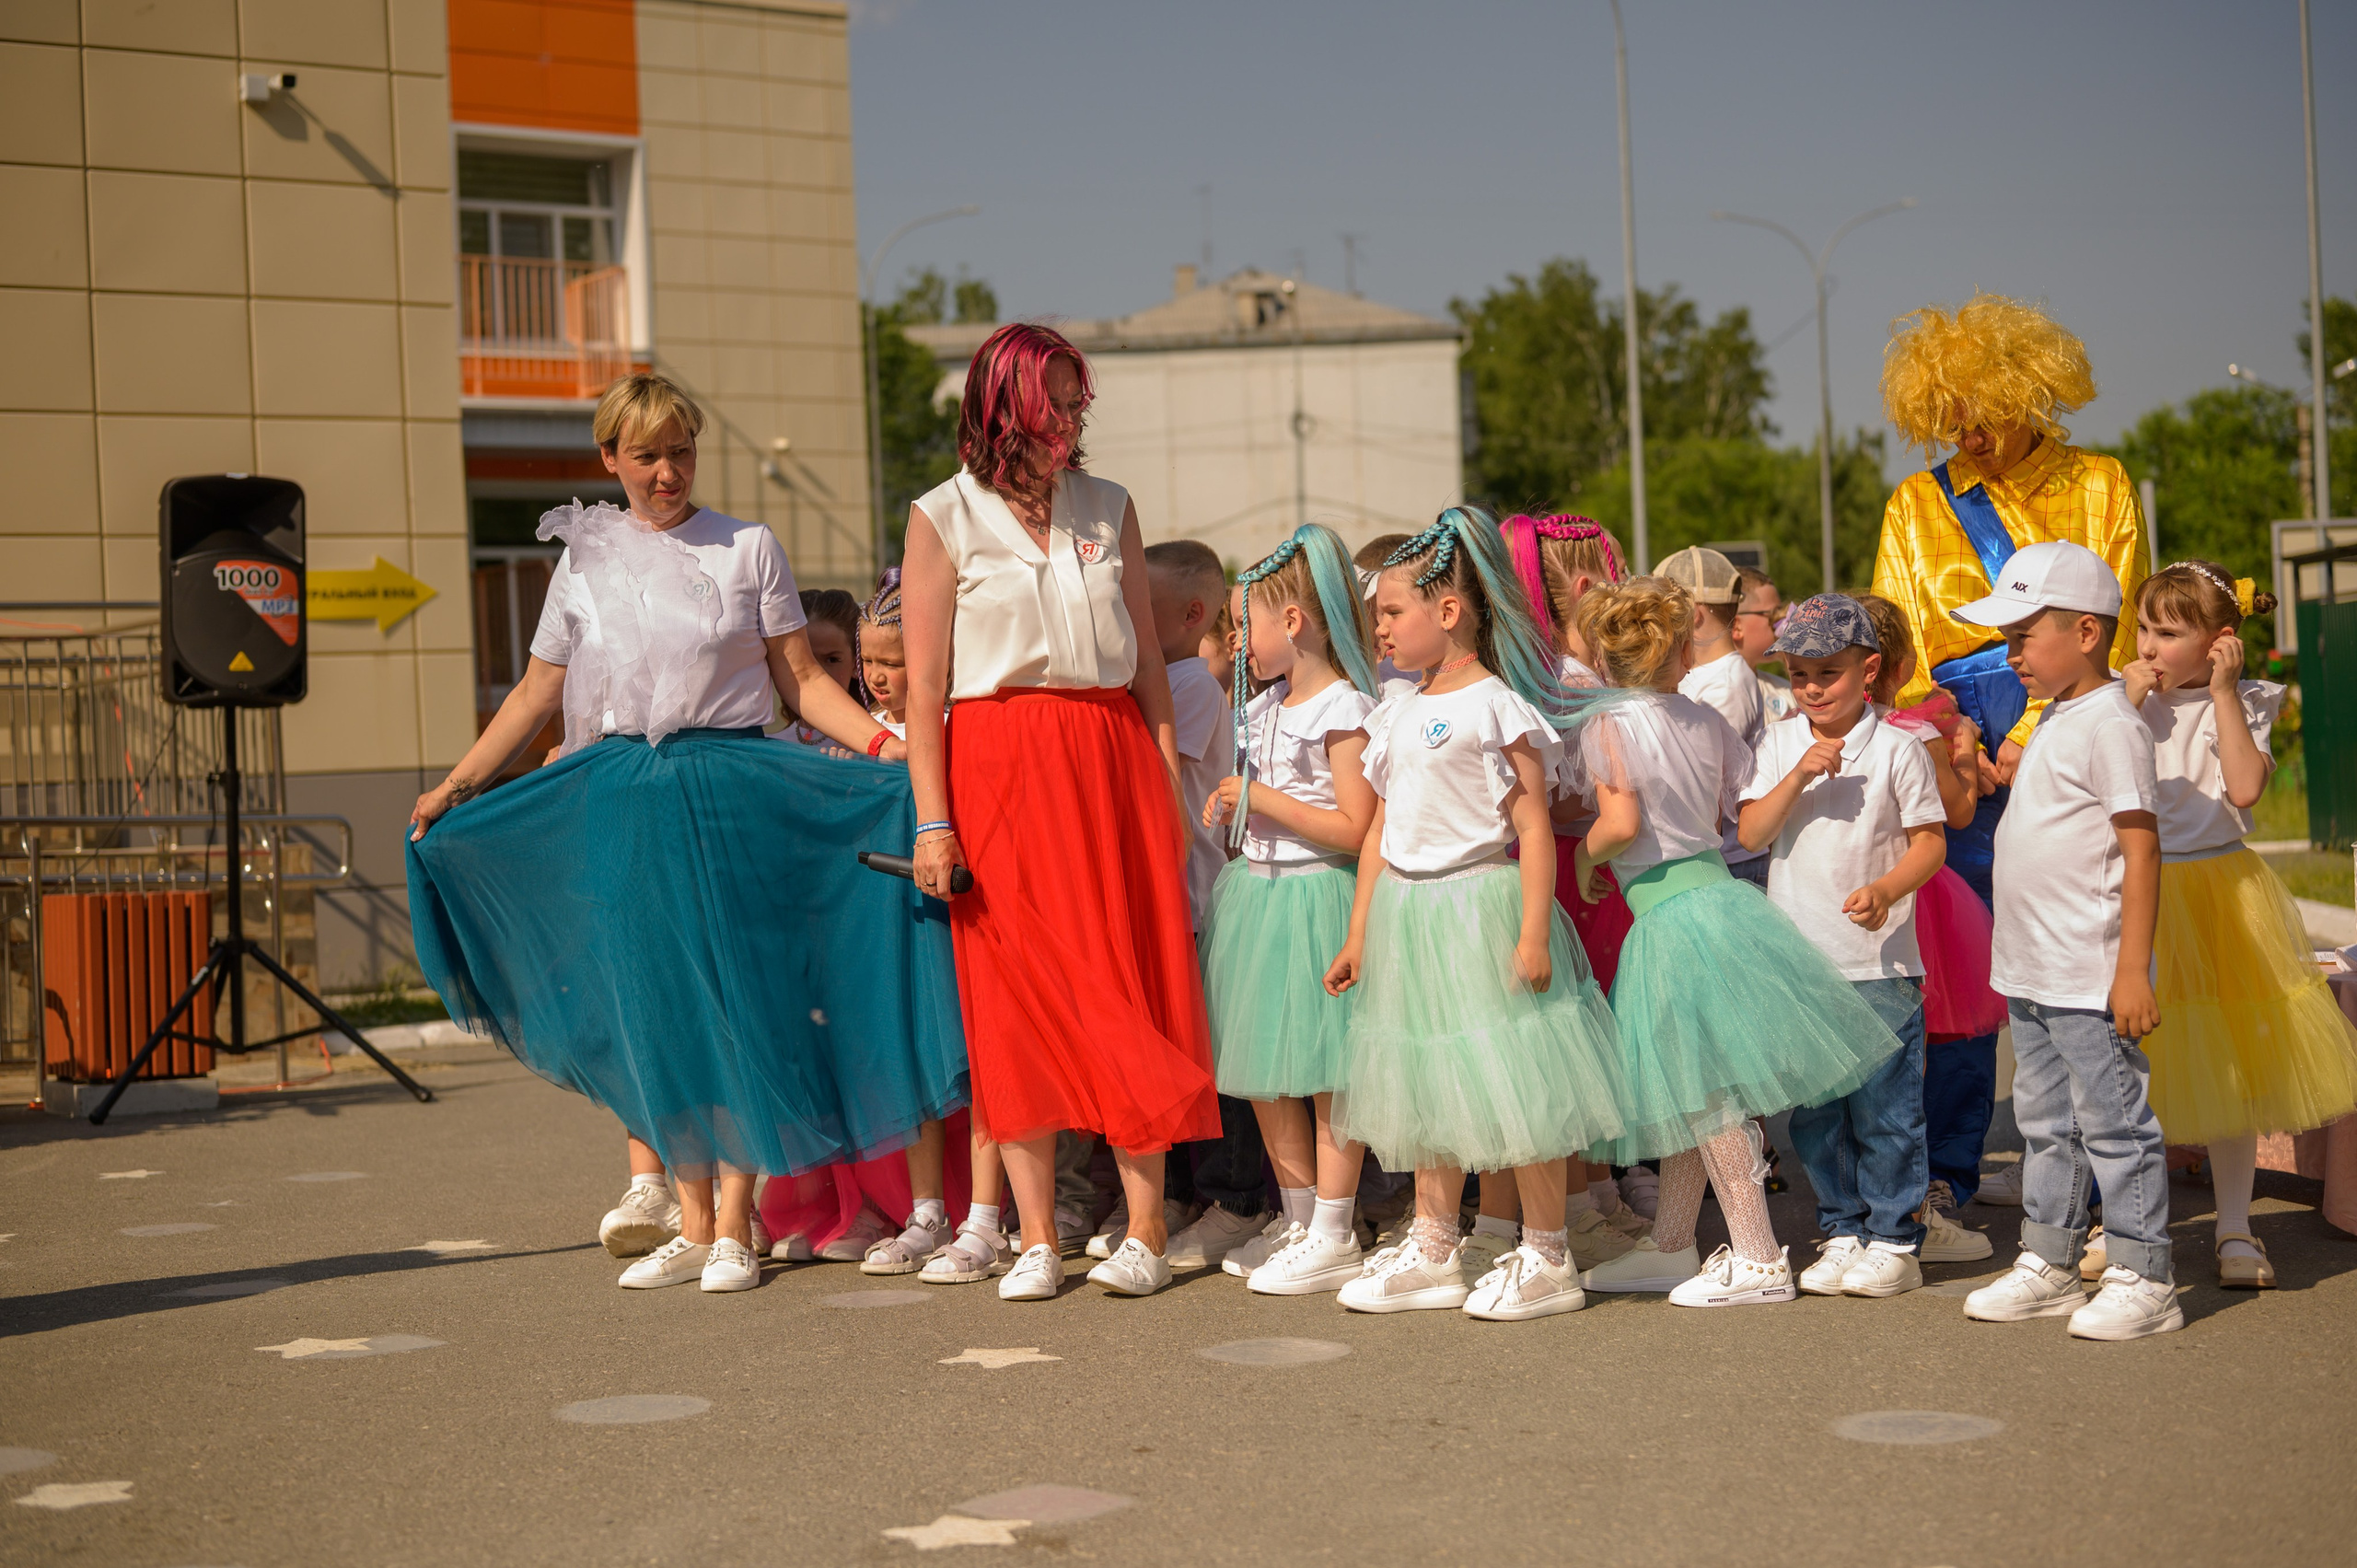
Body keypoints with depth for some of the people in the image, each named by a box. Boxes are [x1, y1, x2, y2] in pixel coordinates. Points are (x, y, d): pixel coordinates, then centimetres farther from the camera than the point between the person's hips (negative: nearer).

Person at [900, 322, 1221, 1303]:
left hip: (1111, 758, 2)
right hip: (997, 771, -2)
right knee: (1015, 1000, 1)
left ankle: (1146, 1231, 3)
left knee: (1128, 988, -1)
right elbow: (923, 685, -2)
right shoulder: (944, 518, 1)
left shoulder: (1108, 509, 10)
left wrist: (1170, 783, 6)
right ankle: (1037, 1241, 7)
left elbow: (1147, 659, 12)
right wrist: (932, 821, -8)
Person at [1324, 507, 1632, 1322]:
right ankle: (1433, 1249, 24)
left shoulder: (1498, 706, -9)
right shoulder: (1396, 715, 13)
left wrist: (1533, 934, -18)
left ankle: (1547, 1256, 7)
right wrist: (1358, 938, 16)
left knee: (1513, 1086, -3)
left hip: (1481, 904, -8)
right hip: (1405, 915, 8)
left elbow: (1535, 827, -12)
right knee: (1425, 1086, 13)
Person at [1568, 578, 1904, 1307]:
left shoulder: (1608, 726, -9)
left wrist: (1584, 854, 0)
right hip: (1718, 887, 7)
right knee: (1693, 1089, 14)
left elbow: (1622, 823, -18)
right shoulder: (1707, 720, 7)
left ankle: (1758, 1258, 0)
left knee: (1706, 1092, -2)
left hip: (1668, 912, -7)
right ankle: (1670, 1246, 23)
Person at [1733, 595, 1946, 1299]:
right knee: (1813, 1113, 9)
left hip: (1879, 962, -4)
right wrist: (1799, 776, -15)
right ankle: (1841, 1232, 20)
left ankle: (1892, 1239, 10)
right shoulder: (1780, 744, 7)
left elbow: (1930, 841, -3)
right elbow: (1751, 832, -2)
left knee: (1884, 1108, -1)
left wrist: (1884, 890, -19)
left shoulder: (1897, 748, -3)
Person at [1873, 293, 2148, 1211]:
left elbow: (2108, 632, 1)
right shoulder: (1917, 505, 16)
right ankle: (1944, 1175, 4)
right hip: (1964, 744, 1)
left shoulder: (2098, 488, 10)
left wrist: (2034, 740, -11)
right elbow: (1902, 648, 9)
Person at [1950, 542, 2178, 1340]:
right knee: (2046, 1125, 16)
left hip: (2090, 978, -10)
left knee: (2115, 1126, -3)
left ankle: (2142, 1280, 5)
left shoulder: (2110, 724, -15)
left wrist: (2132, 970, -22)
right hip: (2032, 973, 10)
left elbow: (2141, 850, -19)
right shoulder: (2054, 720, 14)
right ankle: (2046, 1266, 25)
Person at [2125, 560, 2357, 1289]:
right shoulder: (2124, 698, 1)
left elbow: (2245, 789, -18)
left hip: (2219, 895, -1)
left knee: (2231, 1067, 6)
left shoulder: (2237, 705, -2)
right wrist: (2130, 703, -13)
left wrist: (2224, 691, -15)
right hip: (2138, 897, 1)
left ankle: (2235, 1230, 17)